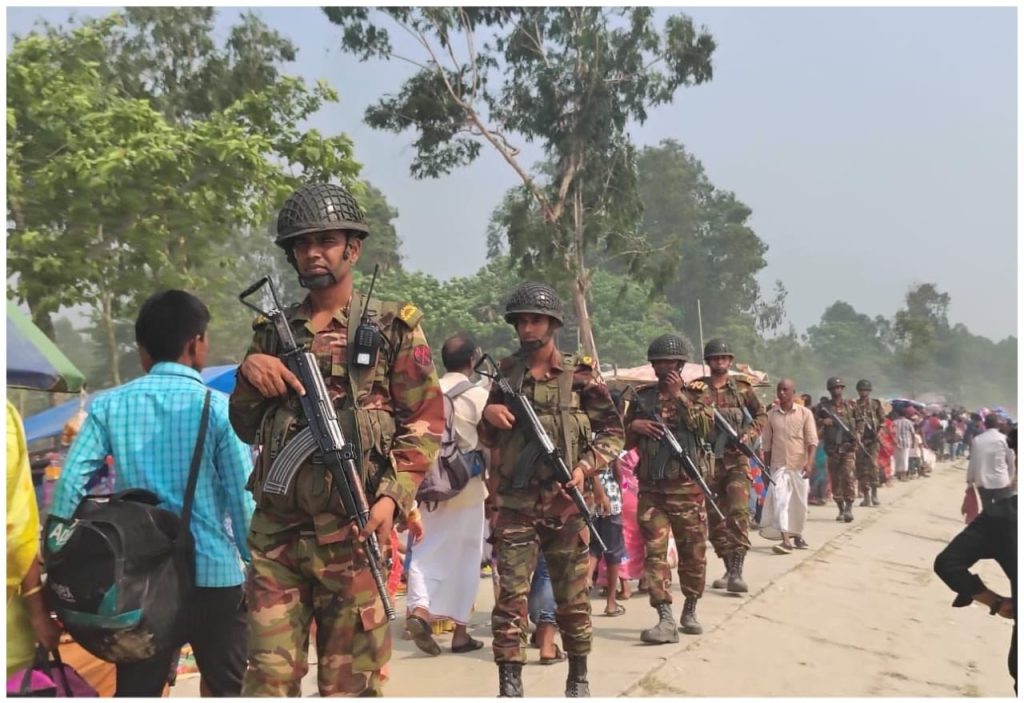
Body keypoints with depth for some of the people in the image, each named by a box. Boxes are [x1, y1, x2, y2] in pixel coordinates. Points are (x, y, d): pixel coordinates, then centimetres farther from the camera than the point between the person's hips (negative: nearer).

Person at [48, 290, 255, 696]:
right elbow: (243, 501, -7)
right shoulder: (219, 408, -7)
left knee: (135, 692, 13)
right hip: (213, 574, -2)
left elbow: (71, 482, -3)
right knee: (229, 690, 12)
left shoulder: (109, 406, 1)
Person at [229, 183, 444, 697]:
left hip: (353, 529, -3)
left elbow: (425, 421, -1)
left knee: (350, 682, 8)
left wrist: (393, 497, -14)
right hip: (276, 529, 3)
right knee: (268, 677, 5)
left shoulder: (393, 326, 3)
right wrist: (248, 371, -3)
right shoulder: (273, 330, 14)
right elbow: (246, 429, 17)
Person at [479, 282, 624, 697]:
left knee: (572, 597, 11)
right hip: (516, 505, 1)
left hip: (565, 504, -1)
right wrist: (489, 415, -7)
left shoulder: (580, 374, -1)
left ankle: (579, 677, 28)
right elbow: (489, 439, 15)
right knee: (510, 595, -4)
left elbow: (612, 431, 2)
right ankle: (509, 682, 5)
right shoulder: (506, 374, 7)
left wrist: (586, 466, -13)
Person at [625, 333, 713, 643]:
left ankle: (690, 610, 28)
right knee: (654, 553, -6)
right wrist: (634, 426, -6)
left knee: (693, 553, 9)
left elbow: (705, 426, -13)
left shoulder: (694, 394, 5)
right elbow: (625, 440, 16)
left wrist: (679, 396, -14)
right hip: (651, 490, 1)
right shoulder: (642, 397, 10)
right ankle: (666, 620, -6)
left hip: (687, 489, -1)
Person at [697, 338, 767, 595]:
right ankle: (729, 568, 21)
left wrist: (752, 434, 0)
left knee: (739, 512, -15)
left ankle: (737, 571, -14)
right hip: (708, 459, 1)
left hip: (737, 459, -1)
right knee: (715, 517, 7)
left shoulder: (742, 388, 6)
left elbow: (761, 414, 15)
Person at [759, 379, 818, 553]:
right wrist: (767, 467, 7)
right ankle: (785, 540, -17)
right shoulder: (771, 415, 3)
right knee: (779, 500, -13)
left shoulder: (805, 413, -1)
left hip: (799, 465, 0)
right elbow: (766, 443, 8)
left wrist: (809, 462, -17)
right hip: (778, 465, 0)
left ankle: (798, 535, 30)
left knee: (799, 502, 9)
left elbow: (812, 440, -4)